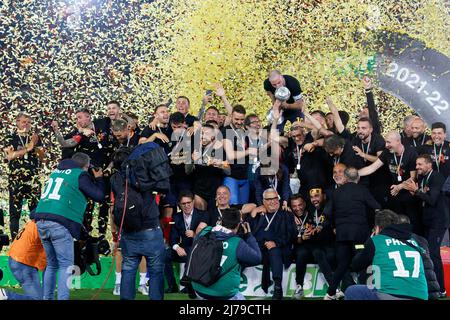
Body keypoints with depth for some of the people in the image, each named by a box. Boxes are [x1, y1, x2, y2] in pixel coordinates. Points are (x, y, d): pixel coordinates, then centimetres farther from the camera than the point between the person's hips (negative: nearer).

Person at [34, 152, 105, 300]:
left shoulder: (56, 171, 24)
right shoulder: (80, 174, 3)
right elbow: (99, 196, 3)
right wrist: (99, 179, 15)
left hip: (41, 221, 7)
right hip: (60, 223, -7)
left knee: (52, 264, 18)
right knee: (66, 265, -1)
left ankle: (47, 298, 19)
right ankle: (62, 298, -8)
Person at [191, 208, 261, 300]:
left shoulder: (205, 232, -7)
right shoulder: (237, 243, -18)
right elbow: (257, 259, -5)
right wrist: (249, 236, 3)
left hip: (199, 289, 4)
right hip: (223, 295, -4)